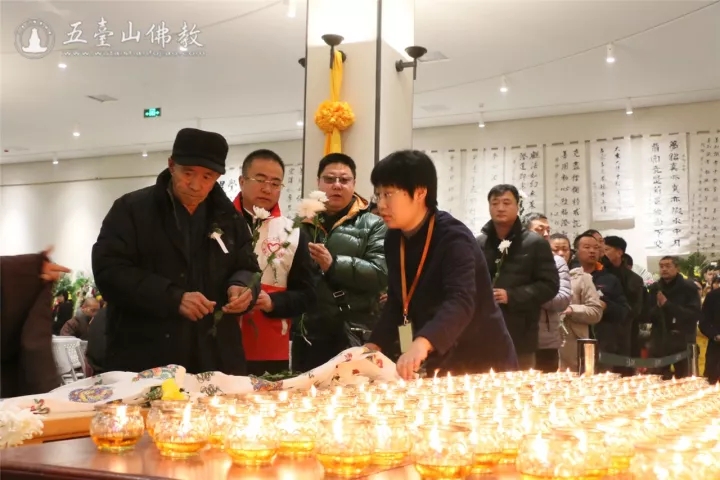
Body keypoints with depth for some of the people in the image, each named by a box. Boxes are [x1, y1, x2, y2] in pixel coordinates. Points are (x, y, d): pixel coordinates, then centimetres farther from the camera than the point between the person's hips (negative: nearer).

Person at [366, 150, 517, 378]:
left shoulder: (453, 238, -22)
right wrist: (374, 346, -6)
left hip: (482, 359, -6)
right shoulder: (394, 239, 0)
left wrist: (422, 343, -52)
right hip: (438, 363, 6)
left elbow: (461, 301, -37)